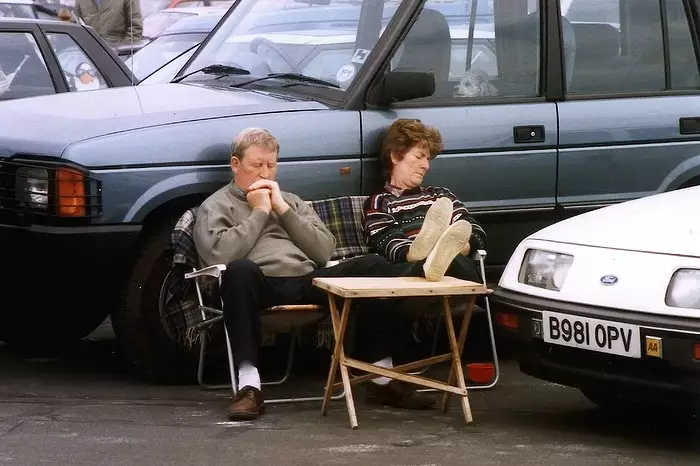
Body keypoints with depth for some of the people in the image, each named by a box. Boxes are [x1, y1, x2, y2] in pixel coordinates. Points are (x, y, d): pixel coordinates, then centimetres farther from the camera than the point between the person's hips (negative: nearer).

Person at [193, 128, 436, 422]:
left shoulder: (291, 201, 30)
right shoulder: (215, 207, 15)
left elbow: (325, 251, 14)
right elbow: (220, 254, -8)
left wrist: (283, 210, 7)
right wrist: (260, 212, 2)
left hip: (309, 282, 5)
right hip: (264, 286, -4)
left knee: (375, 265, -18)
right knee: (240, 270, -40)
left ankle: (383, 379, -17)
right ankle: (248, 385, -45)